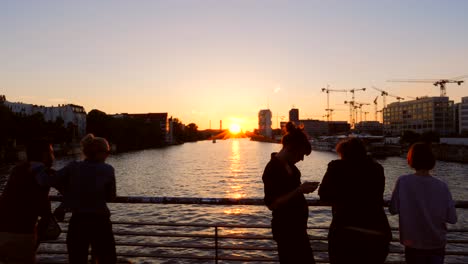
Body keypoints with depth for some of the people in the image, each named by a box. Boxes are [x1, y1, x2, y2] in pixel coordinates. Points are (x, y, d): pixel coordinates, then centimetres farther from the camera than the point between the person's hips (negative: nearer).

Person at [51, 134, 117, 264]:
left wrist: (70, 193, 6)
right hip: (100, 222, -2)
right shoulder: (108, 170, -6)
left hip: (77, 222, 3)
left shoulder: (73, 167, -1)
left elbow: (54, 181, -10)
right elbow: (110, 197, 0)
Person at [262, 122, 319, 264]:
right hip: (285, 228, -9)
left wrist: (304, 188, 3)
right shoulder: (272, 168, -21)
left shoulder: (289, 165, 5)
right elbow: (271, 204, -24)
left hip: (297, 225, 9)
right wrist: (299, 190, -26)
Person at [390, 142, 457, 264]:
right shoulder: (442, 186, -16)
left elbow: (393, 209, -13)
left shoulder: (403, 182, -19)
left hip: (413, 244, 0)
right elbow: (452, 219, -10)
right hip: (437, 244, 1)